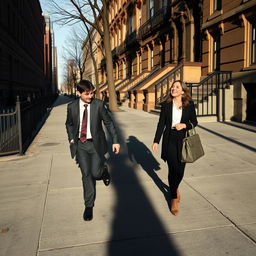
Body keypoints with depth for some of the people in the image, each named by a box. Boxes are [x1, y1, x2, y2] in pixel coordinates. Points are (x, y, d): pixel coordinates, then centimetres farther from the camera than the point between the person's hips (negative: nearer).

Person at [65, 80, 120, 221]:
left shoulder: (99, 104, -8)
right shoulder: (72, 107, -2)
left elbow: (109, 123, -3)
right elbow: (69, 124, 15)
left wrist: (115, 141, -6)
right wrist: (71, 139, 4)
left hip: (95, 143, -1)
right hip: (80, 145, 2)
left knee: (96, 173, -7)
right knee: (86, 174, 3)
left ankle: (104, 170, 34)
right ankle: (89, 205, 20)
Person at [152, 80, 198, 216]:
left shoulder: (189, 105, 0)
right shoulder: (166, 105, 1)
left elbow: (194, 122, 7)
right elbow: (161, 124, 3)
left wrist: (184, 125, -14)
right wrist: (156, 141, 0)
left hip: (183, 140, 1)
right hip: (169, 140, 0)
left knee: (180, 169, 6)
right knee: (173, 169, 0)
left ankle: (175, 188, 40)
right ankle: (174, 199, 18)